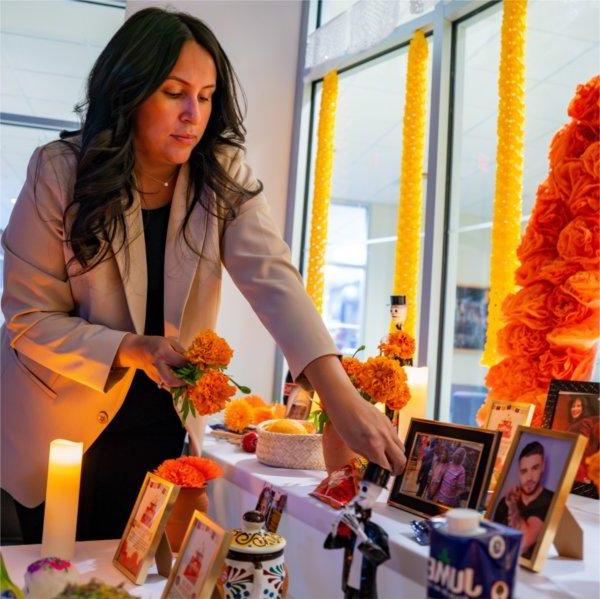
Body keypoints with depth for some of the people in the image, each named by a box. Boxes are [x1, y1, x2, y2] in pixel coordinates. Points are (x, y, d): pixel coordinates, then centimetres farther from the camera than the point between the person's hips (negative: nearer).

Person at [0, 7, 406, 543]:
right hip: (61, 426, -1)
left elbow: (272, 278, -25)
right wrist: (135, 350, -27)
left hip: (162, 426, 2)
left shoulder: (223, 176, -11)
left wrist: (342, 397, -39)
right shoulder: (60, 172, -15)